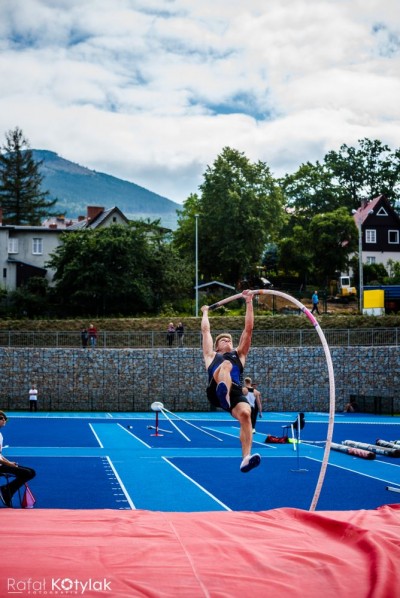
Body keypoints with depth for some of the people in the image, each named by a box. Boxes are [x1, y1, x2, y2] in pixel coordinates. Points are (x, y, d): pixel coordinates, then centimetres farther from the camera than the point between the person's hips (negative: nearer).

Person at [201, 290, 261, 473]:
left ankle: (245, 458, -42)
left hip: (236, 392, 2)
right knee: (226, 364, -30)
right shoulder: (211, 355, 34)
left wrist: (249, 303, 29)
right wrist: (205, 312, 57)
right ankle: (223, 394, -64)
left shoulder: (239, 354, 36)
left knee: (245, 413, -30)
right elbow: (205, 330, 42)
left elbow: (248, 328, 32)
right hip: (215, 391, -2)